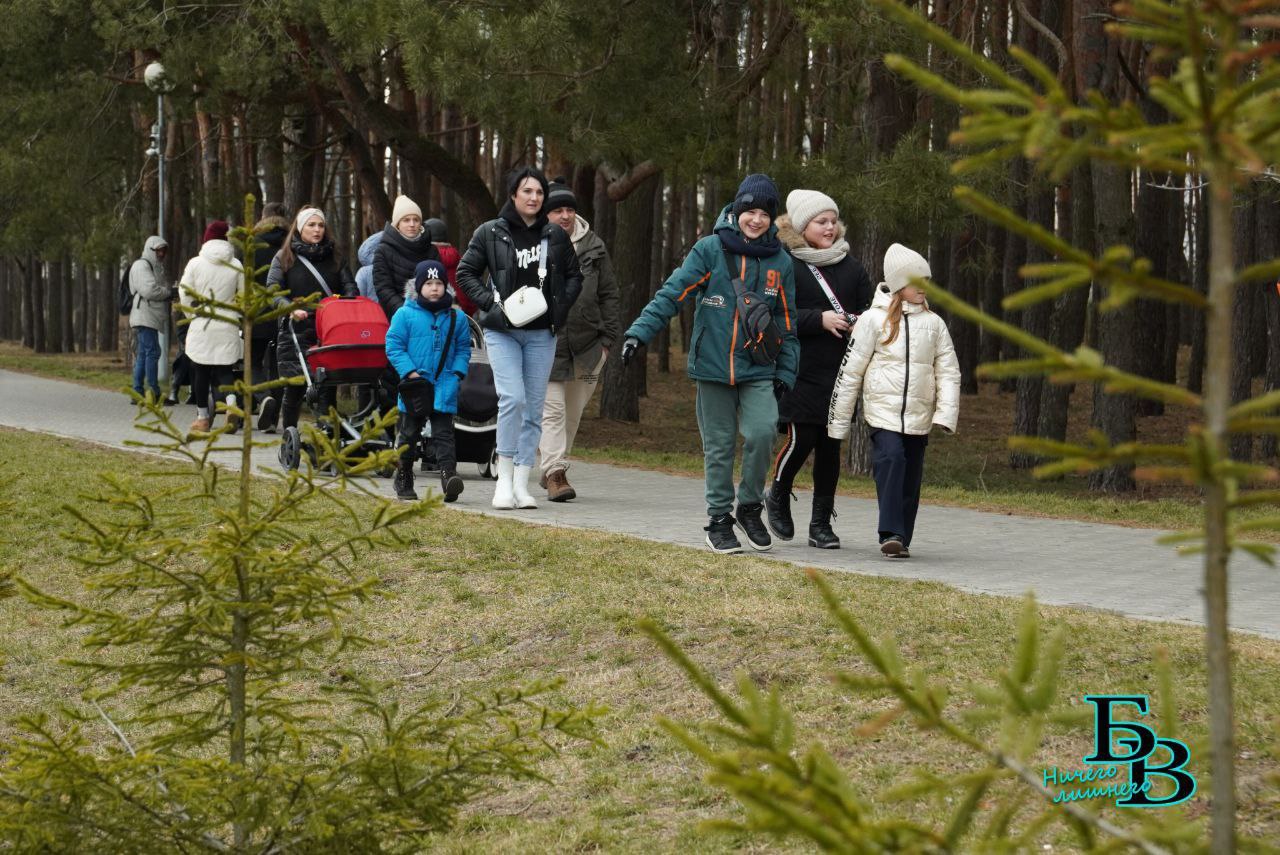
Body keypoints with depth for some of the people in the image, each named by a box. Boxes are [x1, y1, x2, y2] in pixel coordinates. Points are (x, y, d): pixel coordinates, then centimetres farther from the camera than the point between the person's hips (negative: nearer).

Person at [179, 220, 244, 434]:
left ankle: (202, 417, 13)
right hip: (228, 327, 1)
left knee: (201, 371, 8)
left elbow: (185, 294, 0)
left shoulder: (195, 264, -4)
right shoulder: (236, 266, -1)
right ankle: (231, 402, -22)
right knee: (225, 369, 6)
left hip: (201, 326, -1)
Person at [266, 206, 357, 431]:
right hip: (296, 330, -2)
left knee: (328, 386, -2)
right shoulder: (284, 257, 6)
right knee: (294, 387, 1)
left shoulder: (333, 257, 15)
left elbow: (348, 284, 13)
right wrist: (291, 308, -20)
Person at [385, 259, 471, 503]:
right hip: (415, 386, -1)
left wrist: (457, 373, -3)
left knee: (443, 434, -8)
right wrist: (410, 372, -12)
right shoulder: (405, 314, -2)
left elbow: (463, 349, 12)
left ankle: (449, 476, -20)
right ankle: (403, 481, 23)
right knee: (408, 435, 10)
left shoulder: (456, 317, 6)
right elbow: (394, 346, -3)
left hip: (444, 389, 1)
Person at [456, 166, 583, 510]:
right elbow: (465, 273, 3)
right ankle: (504, 479, -7)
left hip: (541, 333, 3)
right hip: (502, 330, -3)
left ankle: (521, 484, 9)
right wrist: (491, 302, -9)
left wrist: (559, 307, 0)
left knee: (534, 406, 3)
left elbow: (574, 276, 16)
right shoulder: (490, 233, 0)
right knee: (513, 398, -18)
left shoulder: (555, 236, 7)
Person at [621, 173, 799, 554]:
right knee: (718, 447, 3)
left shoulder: (780, 262, 6)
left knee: (761, 432, -17)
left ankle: (750, 506, 3)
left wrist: (785, 371, 7)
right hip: (713, 366, -1)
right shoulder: (710, 250, -3)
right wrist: (639, 331, -16)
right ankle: (719, 520, 17)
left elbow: (786, 322, 12)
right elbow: (673, 293, -6)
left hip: (759, 370, 1)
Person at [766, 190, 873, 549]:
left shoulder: (851, 267, 13)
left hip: (840, 373, 4)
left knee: (830, 445, 4)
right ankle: (778, 497, 23)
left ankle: (821, 523, 12)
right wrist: (820, 319, -19)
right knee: (802, 439, -7)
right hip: (800, 372, -4)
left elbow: (869, 309, 19)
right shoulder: (785, 265, -3)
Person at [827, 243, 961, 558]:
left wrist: (946, 412, -4)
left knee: (910, 476, 6)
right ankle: (891, 533, -25)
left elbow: (948, 372, 10)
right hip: (883, 411, -4)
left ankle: (902, 540, 16)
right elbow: (850, 370, 1)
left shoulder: (934, 324, 9)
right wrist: (838, 421, 2)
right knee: (891, 460, -23)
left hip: (918, 416, 4)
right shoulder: (874, 319, -2)